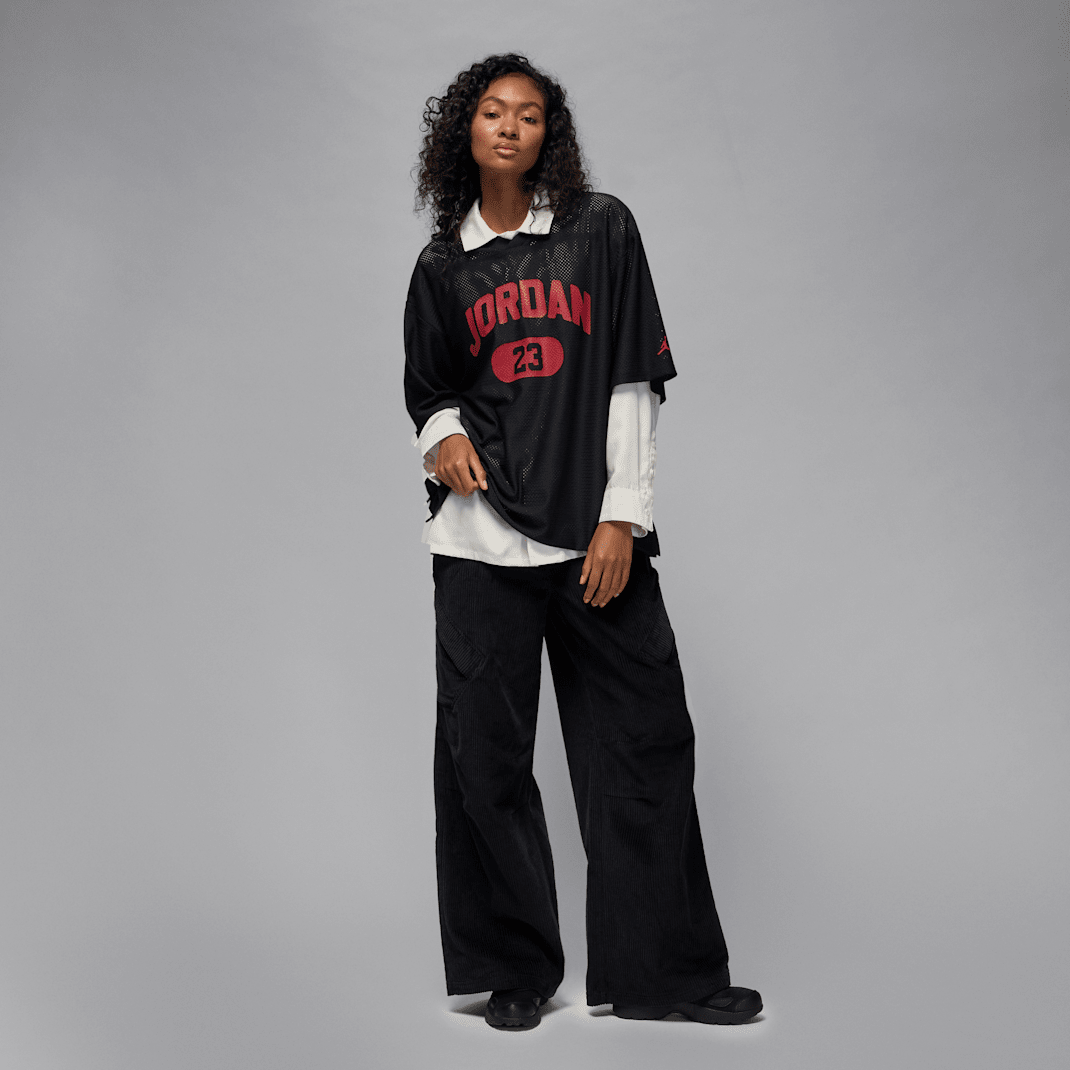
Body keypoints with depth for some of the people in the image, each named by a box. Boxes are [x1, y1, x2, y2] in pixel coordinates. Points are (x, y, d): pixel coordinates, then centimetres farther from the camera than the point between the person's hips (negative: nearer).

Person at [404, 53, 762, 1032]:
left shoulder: (602, 230, 6)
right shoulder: (443, 266, 12)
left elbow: (634, 381, 1)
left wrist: (622, 514, -6)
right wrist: (443, 436, -4)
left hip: (597, 532, -1)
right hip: (482, 541, 1)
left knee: (644, 746, 0)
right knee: (484, 752, 1)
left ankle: (662, 970, 13)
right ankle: (516, 969, 16)